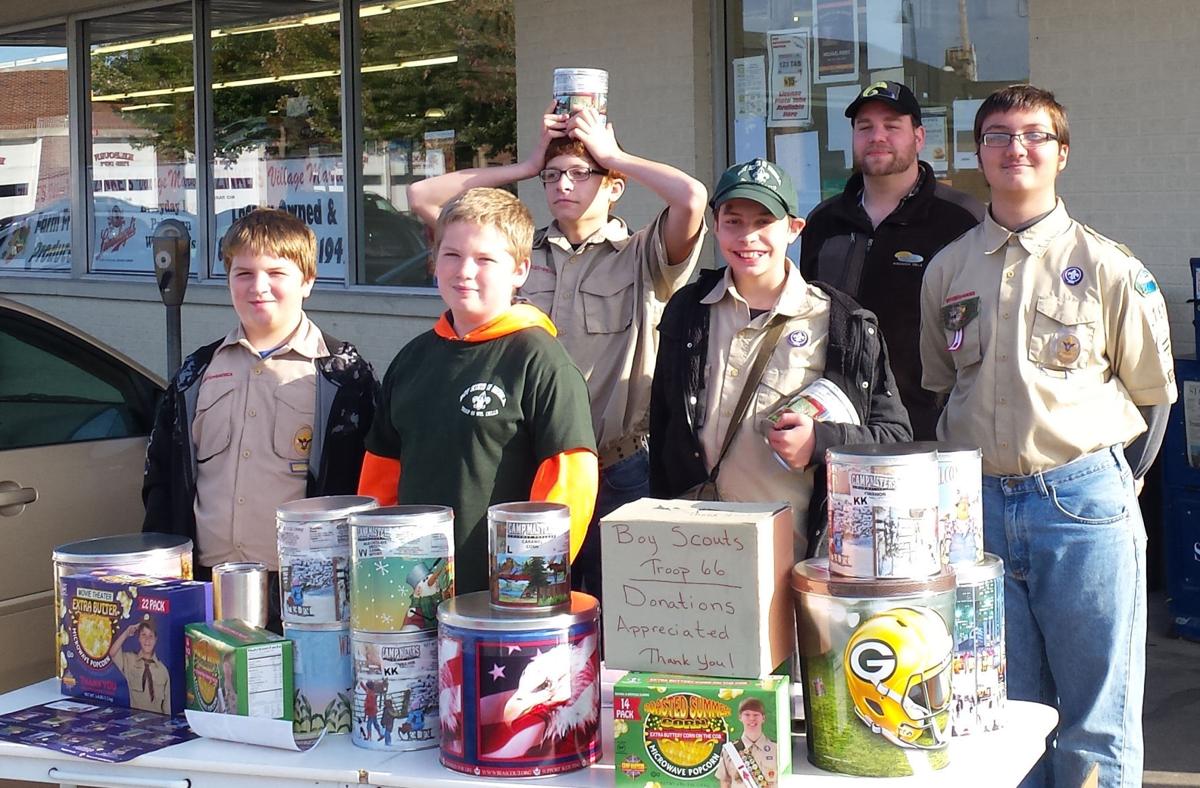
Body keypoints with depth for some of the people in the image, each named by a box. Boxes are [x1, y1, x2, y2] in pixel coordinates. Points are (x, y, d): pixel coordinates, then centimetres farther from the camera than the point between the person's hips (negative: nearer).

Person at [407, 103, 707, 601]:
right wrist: (527, 165, 9)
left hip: (619, 473, -3)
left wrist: (612, 154, -2)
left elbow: (691, 198, -17)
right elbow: (422, 197, 9)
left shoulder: (640, 259, 2)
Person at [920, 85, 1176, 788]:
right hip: (980, 504, 3)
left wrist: (1109, 485, 5)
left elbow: (1151, 393, 5)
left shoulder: (1109, 268, -1)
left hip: (1084, 500, -3)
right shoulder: (948, 271, 9)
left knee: (1098, 722, 3)